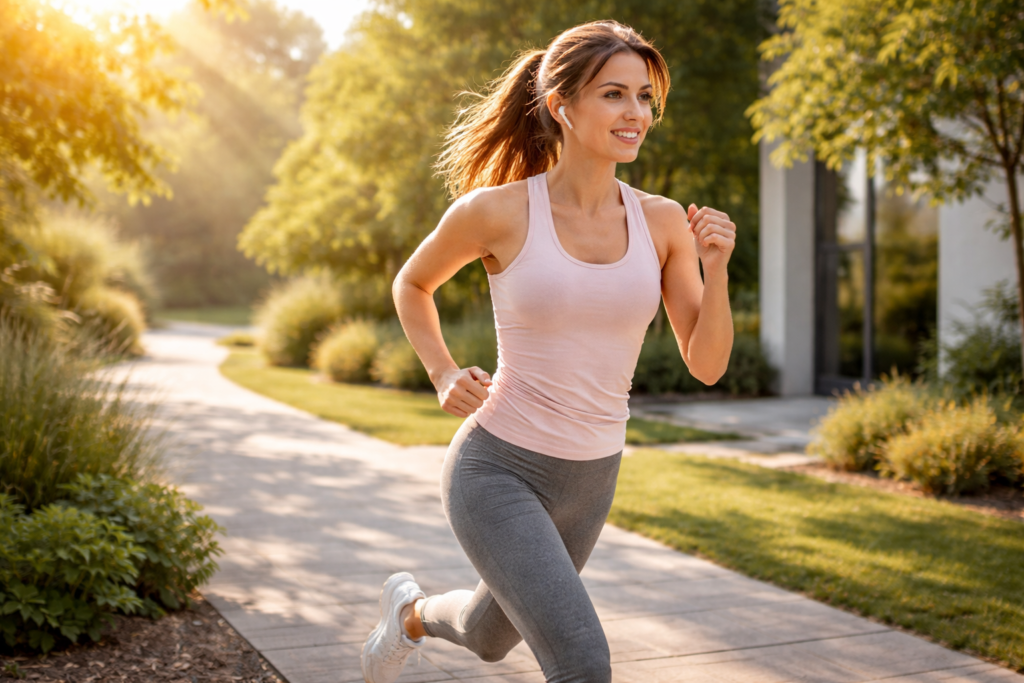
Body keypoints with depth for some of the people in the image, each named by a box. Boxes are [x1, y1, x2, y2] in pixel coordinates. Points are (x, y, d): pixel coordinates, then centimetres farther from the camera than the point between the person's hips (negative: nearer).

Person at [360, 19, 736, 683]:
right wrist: (444, 375, -8)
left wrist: (716, 269, -18)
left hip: (589, 479, 5)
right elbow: (412, 283, 6)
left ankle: (412, 611, 59)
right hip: (495, 469, -5)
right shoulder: (496, 210, -13)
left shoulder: (663, 221, -4)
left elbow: (707, 365, -3)